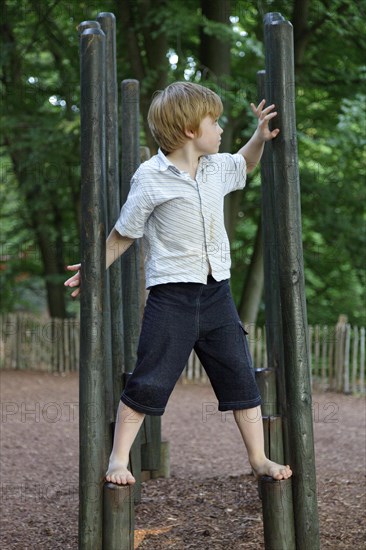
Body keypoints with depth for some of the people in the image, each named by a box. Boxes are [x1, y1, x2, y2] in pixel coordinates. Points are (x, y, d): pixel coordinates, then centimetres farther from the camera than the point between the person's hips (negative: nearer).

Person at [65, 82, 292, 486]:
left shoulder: (217, 168, 9)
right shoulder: (151, 178, -9)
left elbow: (244, 166, 33)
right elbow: (124, 233, 0)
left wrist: (260, 137, 17)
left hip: (216, 293, 6)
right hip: (171, 295, -6)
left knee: (240, 378, 9)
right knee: (149, 383, -3)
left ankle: (259, 459, 20)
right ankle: (119, 458, 11)